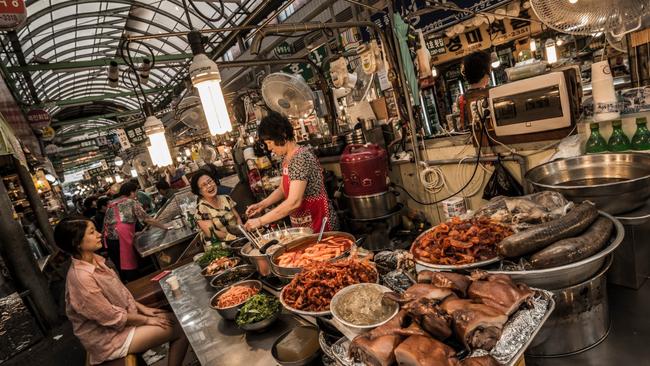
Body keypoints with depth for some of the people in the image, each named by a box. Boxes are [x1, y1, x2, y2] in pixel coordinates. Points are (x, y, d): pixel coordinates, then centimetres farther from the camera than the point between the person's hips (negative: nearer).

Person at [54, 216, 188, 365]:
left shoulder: (94, 259, -3)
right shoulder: (82, 278, -30)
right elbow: (113, 318, -23)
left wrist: (142, 308, 4)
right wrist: (147, 320, -11)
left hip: (120, 316, 8)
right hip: (108, 337, -8)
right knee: (180, 329, -10)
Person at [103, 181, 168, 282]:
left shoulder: (111, 203, 21)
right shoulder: (132, 203, 3)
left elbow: (106, 223, 21)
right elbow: (147, 220, -2)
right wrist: (165, 227, 5)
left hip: (109, 238, 7)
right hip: (122, 238, -6)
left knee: (119, 267, 16)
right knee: (130, 266, 1)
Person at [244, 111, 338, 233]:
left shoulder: (301, 158, -22)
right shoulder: (287, 158, 5)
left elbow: (294, 202, -29)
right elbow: (283, 189, 17)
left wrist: (260, 221, -24)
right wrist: (262, 204, 3)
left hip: (319, 224, -8)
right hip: (302, 226, 8)